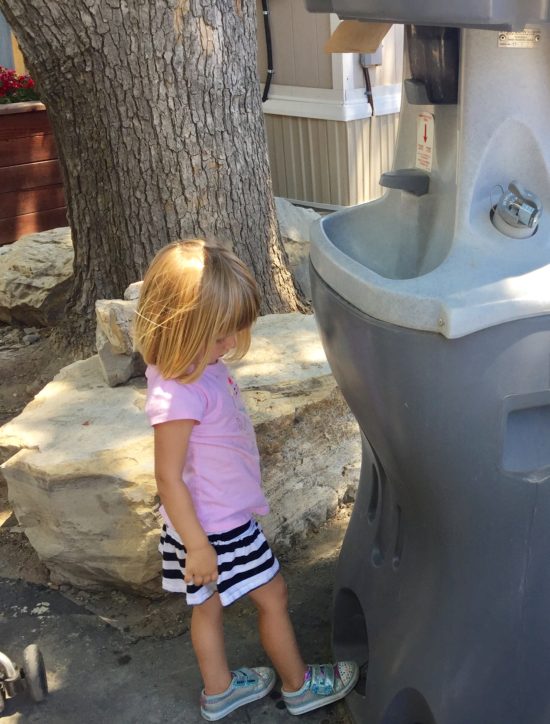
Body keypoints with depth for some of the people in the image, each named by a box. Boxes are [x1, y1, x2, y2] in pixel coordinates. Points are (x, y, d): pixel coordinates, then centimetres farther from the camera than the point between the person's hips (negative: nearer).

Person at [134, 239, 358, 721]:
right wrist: (196, 545, -21)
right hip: (213, 526, -8)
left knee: (210, 603, 23)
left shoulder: (200, 365, -5)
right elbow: (168, 478, -27)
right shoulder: (177, 396, -33)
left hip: (226, 513, 8)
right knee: (273, 596, 11)